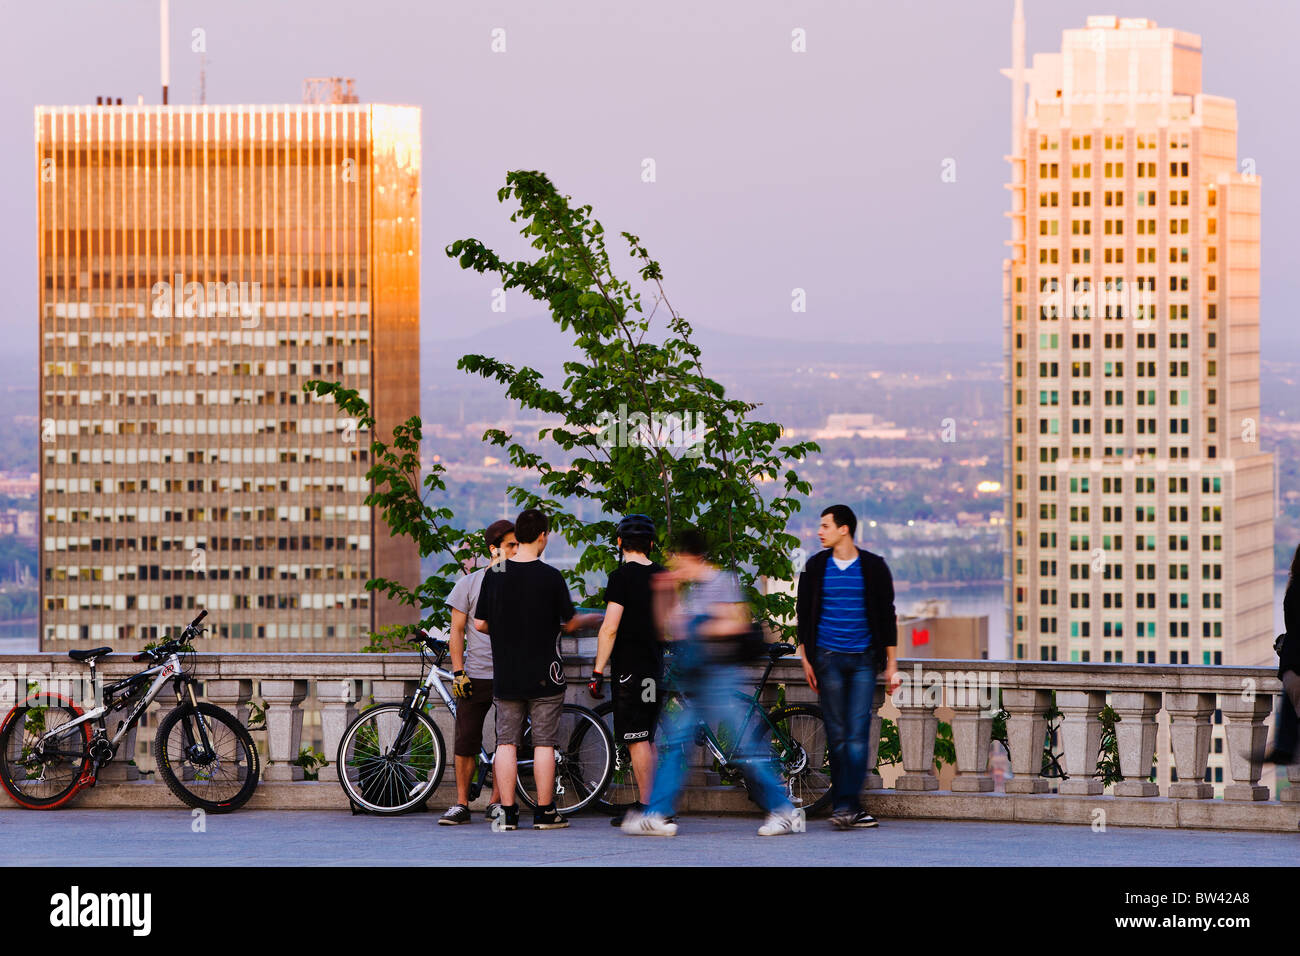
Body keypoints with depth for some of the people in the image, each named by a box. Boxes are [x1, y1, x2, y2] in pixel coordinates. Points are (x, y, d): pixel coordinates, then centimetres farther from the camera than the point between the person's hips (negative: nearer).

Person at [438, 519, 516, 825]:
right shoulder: (469, 583, 3)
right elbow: (457, 631, 3)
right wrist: (458, 672, -6)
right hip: (476, 674, -1)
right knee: (466, 742, -3)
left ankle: (496, 802, 11)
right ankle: (461, 804, 5)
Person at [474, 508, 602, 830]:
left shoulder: (495, 575, -1)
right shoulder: (550, 577, -10)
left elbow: (480, 624, 3)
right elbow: (569, 624, -1)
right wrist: (591, 619, 20)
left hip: (505, 675, 3)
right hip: (543, 674, -3)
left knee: (506, 742, 6)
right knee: (544, 743, 3)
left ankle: (507, 813, 3)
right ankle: (545, 812, 5)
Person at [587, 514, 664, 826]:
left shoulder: (622, 576, -12)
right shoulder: (662, 576, 10)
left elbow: (610, 628, -17)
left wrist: (597, 671, -13)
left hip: (629, 668, -7)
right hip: (655, 667, 7)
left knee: (637, 739, -7)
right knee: (646, 739, 14)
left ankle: (646, 806, -8)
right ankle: (650, 802, 17)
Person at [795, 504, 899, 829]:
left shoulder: (873, 567, 2)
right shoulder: (815, 567, 6)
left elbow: (887, 616, 7)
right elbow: (803, 614, 12)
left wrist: (891, 664, 5)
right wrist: (806, 660, 6)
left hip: (863, 660, -1)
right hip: (828, 659, 1)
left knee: (858, 734, -11)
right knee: (837, 735, 0)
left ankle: (845, 805, -16)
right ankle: (848, 809, 4)